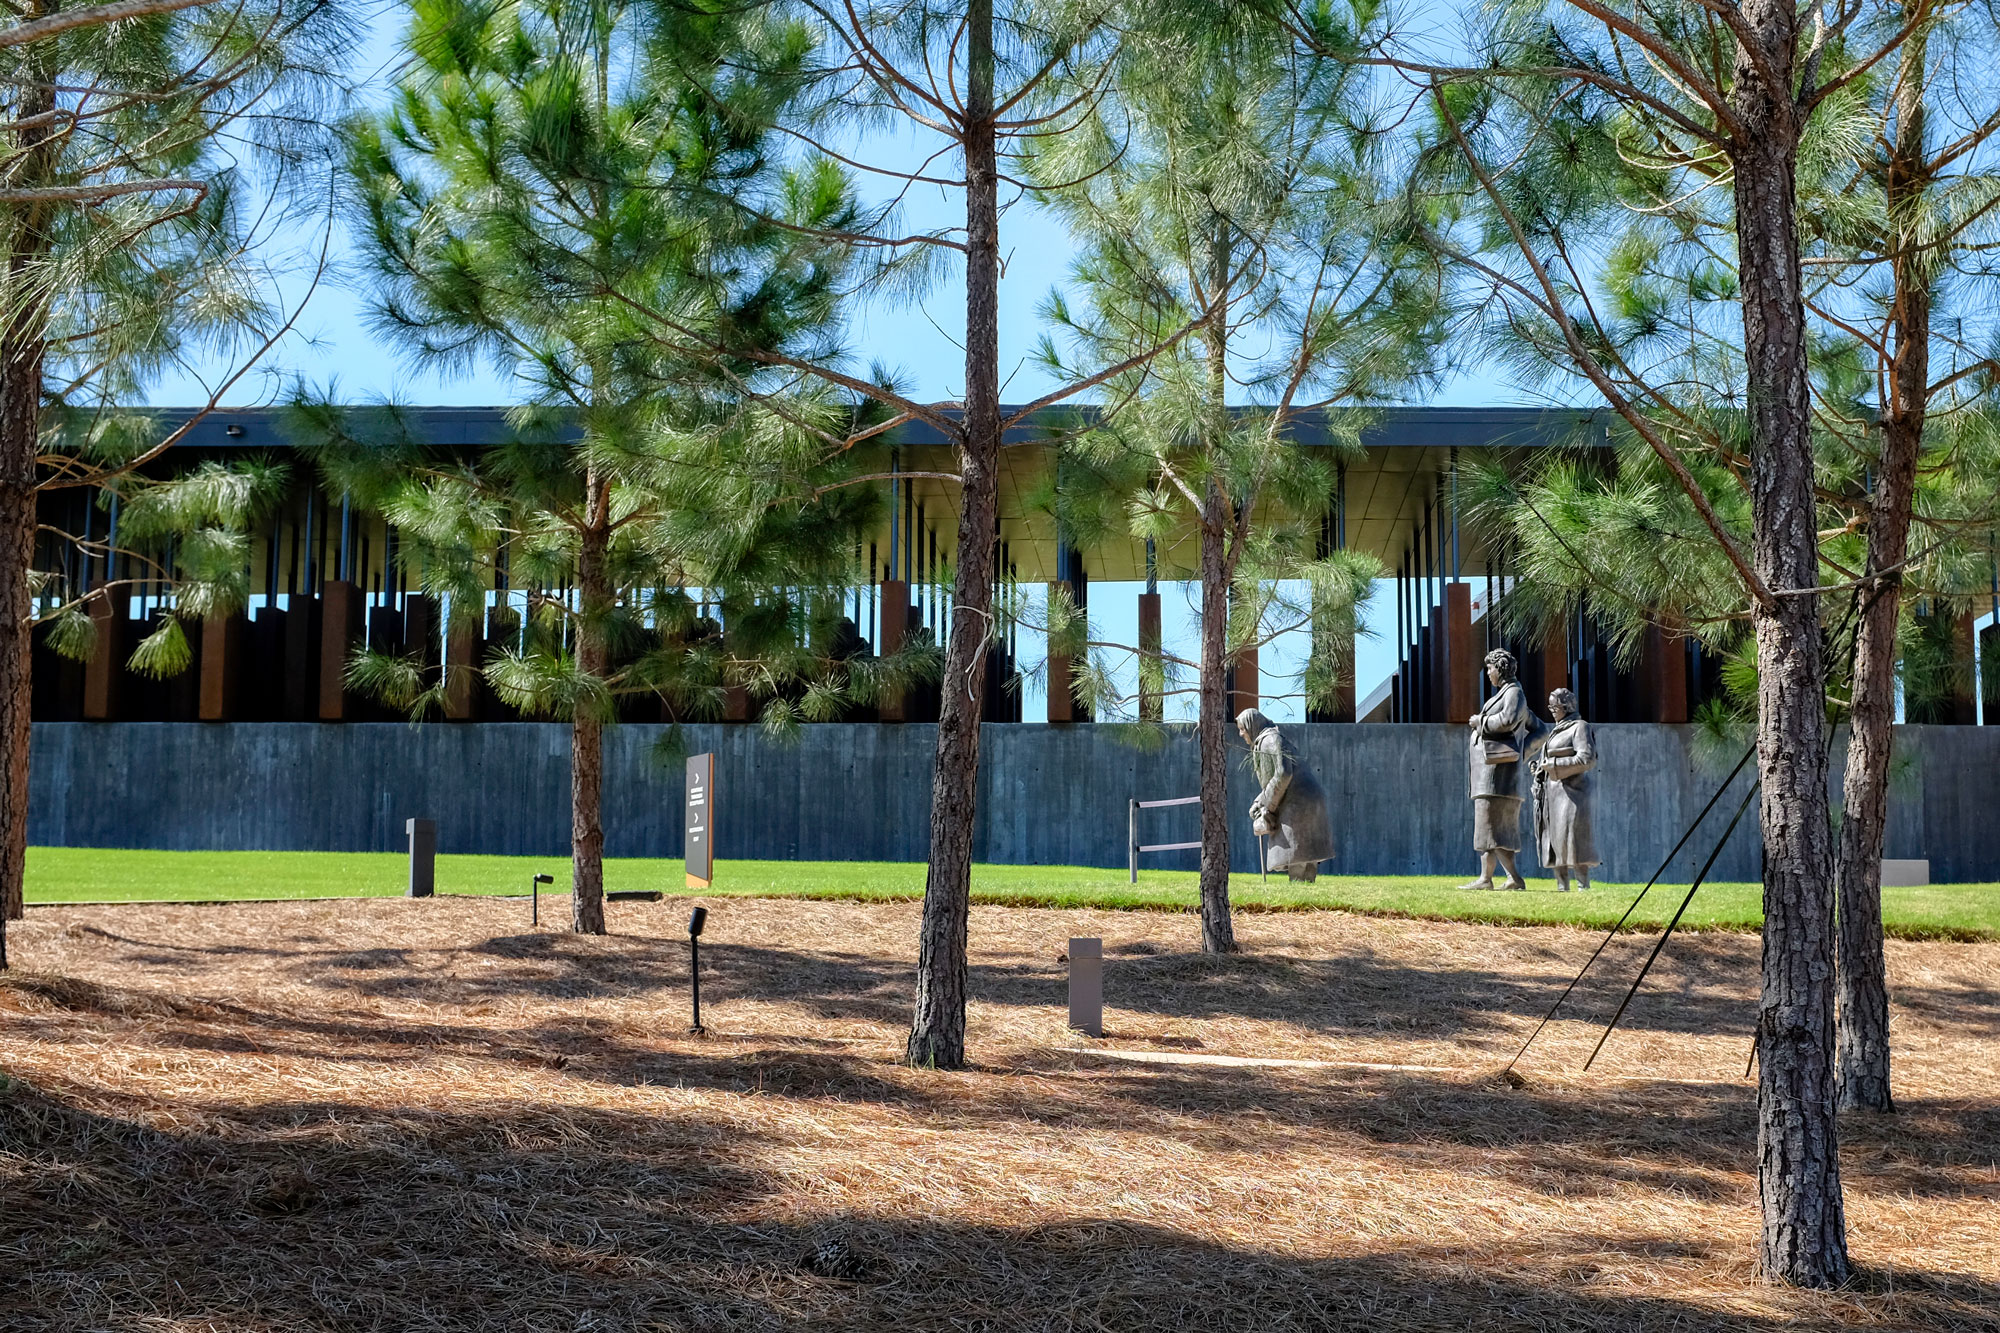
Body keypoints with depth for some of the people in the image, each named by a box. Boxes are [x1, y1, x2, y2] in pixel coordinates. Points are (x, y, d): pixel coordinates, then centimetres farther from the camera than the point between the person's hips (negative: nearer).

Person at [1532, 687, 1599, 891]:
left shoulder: (1580, 727, -5)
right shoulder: (1555, 730, 21)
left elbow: (1587, 759, -16)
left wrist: (1554, 765, -16)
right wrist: (1538, 766, 10)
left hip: (1570, 791, -9)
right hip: (1551, 793, 9)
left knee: (1572, 841, -14)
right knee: (1553, 843, 4)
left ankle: (1583, 887, -13)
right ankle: (1562, 886, 6)